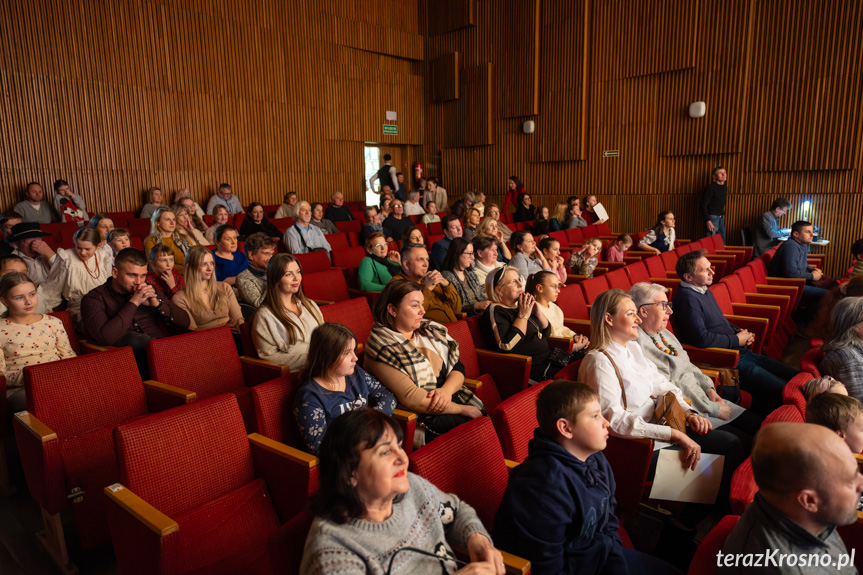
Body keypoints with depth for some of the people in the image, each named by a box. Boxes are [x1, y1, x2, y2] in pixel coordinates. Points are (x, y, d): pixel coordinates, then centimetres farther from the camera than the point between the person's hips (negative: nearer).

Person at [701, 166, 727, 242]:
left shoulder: (725, 187, 13)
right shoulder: (711, 187, -11)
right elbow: (704, 205, -15)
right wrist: (708, 220, -21)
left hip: (721, 218, 8)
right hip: (712, 218, -8)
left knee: (722, 243, 10)